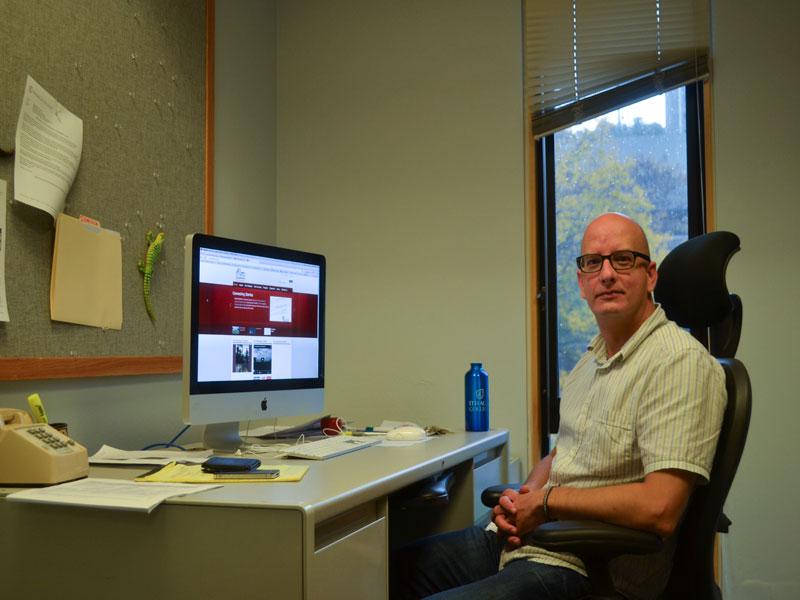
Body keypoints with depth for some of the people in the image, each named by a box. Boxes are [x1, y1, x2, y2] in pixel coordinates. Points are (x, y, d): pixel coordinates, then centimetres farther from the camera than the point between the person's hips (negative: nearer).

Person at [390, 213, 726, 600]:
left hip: (581, 569, -9)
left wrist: (544, 501, -15)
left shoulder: (682, 361, -17)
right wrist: (521, 501, 0)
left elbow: (659, 509, -26)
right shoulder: (593, 358, 13)